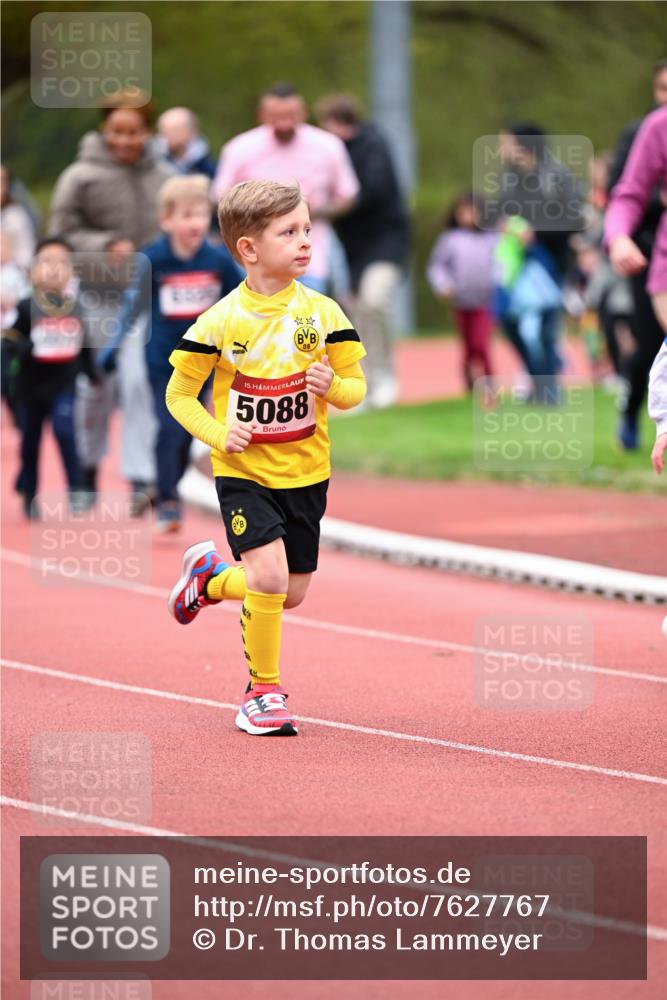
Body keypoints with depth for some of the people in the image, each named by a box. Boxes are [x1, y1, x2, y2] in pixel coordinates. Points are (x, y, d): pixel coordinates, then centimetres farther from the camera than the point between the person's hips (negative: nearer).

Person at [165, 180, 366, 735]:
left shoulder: (323, 312, -5)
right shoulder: (222, 321, -11)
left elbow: (356, 387, 3)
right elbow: (179, 394, -2)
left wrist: (334, 386, -20)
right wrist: (219, 434, -18)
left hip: (305, 473, 4)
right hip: (244, 473, -4)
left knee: (291, 594, 10)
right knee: (270, 574, -20)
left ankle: (211, 576, 42)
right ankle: (264, 689, 1)